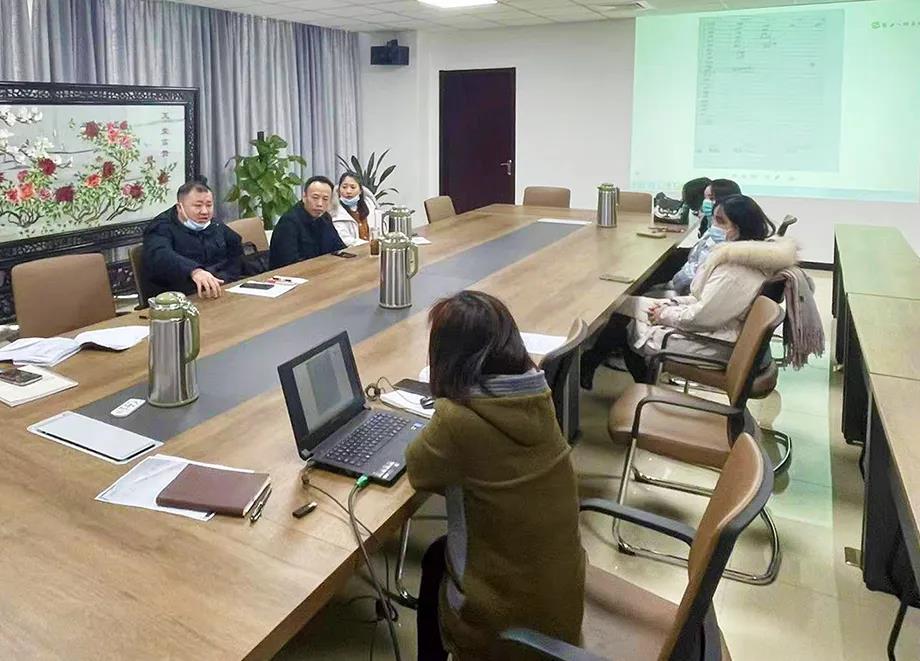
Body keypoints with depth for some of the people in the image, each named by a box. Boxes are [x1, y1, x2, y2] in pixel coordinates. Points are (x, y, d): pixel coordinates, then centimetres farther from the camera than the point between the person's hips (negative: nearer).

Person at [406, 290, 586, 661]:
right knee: (442, 553, 29)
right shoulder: (536, 395, -10)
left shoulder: (458, 419, -29)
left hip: (510, 609, -5)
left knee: (436, 559, 26)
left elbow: (419, 470, -9)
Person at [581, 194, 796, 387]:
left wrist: (665, 314, -9)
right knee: (627, 304, 7)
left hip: (711, 346, -10)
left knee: (622, 324, -3)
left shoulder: (738, 271, -27)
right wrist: (669, 304, 2)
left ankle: (588, 365, 25)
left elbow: (702, 316, -25)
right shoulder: (737, 254, 6)